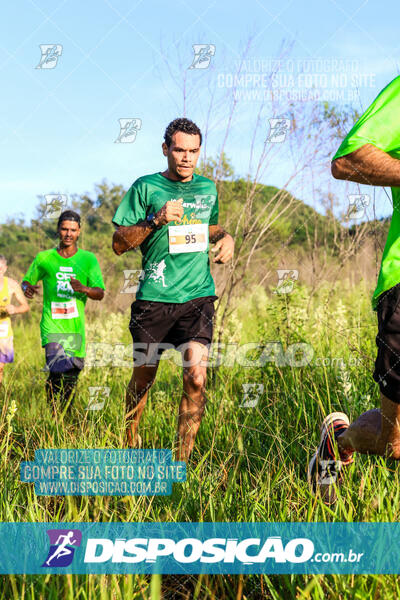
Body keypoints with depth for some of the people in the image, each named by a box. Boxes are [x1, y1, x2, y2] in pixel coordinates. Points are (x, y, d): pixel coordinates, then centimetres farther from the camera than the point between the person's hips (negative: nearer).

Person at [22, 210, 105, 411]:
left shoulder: (88, 259, 6)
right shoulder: (44, 258, 5)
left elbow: (100, 294, 1)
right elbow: (26, 281, 15)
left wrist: (84, 289, -21)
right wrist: (27, 288, -9)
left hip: (76, 327, 2)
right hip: (52, 325, -2)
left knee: (72, 376, 7)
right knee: (58, 370, -22)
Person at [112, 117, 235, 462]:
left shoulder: (208, 188, 14)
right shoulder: (145, 187, 2)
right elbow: (119, 244, 0)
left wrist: (226, 238, 11)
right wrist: (156, 220, -14)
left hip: (198, 295, 2)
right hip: (154, 298, -2)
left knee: (196, 376, -14)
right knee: (143, 378, 11)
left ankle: (182, 461, -2)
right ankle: (130, 443, 38)